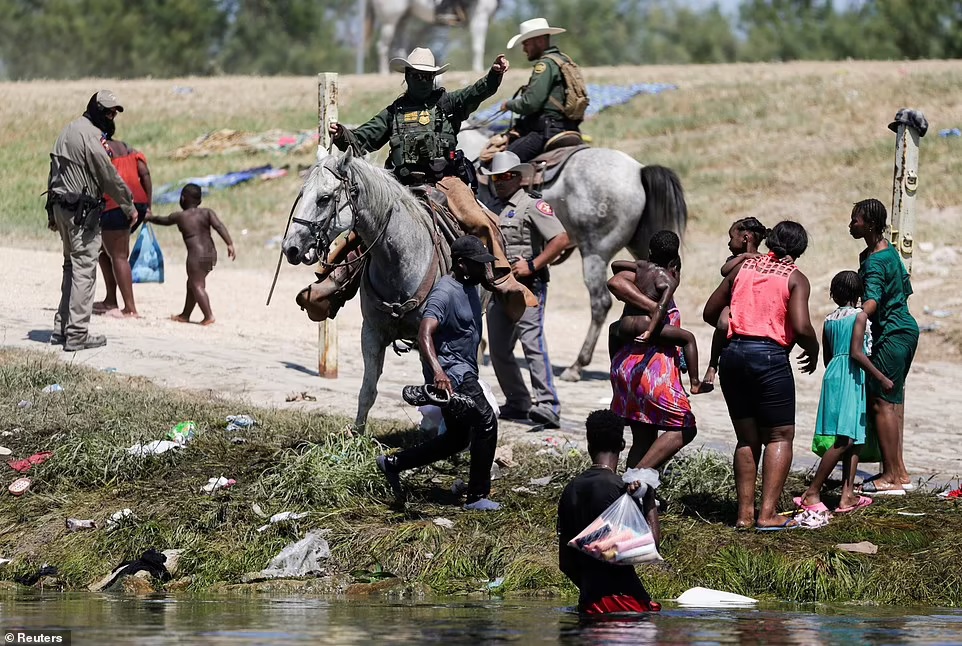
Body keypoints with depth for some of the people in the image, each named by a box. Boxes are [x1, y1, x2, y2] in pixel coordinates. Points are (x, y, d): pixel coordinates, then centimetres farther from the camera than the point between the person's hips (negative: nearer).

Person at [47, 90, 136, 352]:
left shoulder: (69, 130, 14)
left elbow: (54, 172, 18)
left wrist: (52, 212, 23)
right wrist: (129, 207, -3)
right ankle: (77, 335, -8)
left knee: (71, 266, 18)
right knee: (84, 270, -7)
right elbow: (110, 176, -14)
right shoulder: (90, 136, -16)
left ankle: (61, 328, 20)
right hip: (82, 211, -10)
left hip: (61, 207, 10)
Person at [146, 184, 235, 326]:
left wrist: (150, 217, 40)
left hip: (196, 255, -7)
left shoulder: (179, 217, 2)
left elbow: (163, 220, 20)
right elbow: (219, 226, -6)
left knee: (197, 285, -7)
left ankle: (208, 316, -22)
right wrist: (230, 244, -11)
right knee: (192, 283, 20)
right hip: (211, 254, 7)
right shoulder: (206, 213, 8)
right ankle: (185, 315, 30)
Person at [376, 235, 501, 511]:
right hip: (449, 373, -10)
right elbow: (425, 333, -35)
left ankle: (392, 464, 27)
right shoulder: (444, 293, -20)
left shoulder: (471, 287, 11)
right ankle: (478, 496, -13)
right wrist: (437, 371, -50)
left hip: (465, 372, 10)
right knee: (486, 422, -19)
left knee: (456, 439, 16)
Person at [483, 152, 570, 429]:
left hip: (527, 286, -9)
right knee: (499, 349, 8)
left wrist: (532, 265, -18)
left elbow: (561, 240, -15)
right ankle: (517, 404, 20)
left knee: (532, 342, -17)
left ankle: (548, 407, -22)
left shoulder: (532, 206, -5)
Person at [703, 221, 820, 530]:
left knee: (747, 438, 15)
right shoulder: (795, 278, -1)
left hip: (733, 354, 5)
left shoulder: (743, 267, 13)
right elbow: (801, 327, -14)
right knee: (780, 436, 4)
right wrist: (813, 353, 5)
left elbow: (710, 312, 16)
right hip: (769, 355, -5)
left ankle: (745, 512, 10)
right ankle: (768, 514, -6)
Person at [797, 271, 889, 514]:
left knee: (854, 439, 10)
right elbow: (856, 352, -15)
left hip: (833, 374, 8)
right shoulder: (859, 315, -5)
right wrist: (881, 378, -11)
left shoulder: (828, 320, 14)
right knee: (845, 439, -11)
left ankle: (848, 496, 4)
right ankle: (812, 493, -14)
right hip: (850, 378, -8)